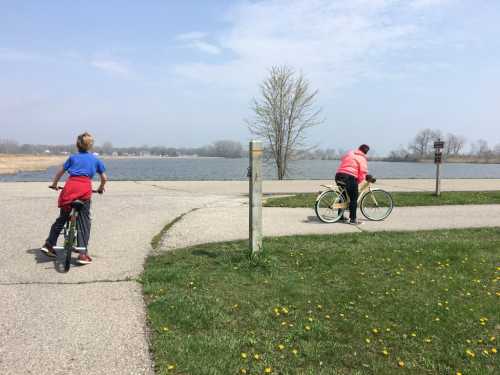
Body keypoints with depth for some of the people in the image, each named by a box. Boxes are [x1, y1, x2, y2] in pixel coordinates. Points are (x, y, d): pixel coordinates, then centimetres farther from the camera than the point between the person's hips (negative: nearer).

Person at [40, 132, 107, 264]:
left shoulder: (73, 157, 20)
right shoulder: (95, 159, 18)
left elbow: (60, 172, 22)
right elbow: (104, 177, 19)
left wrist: (54, 184, 38)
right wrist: (101, 188, 37)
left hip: (70, 185, 2)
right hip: (85, 187, -2)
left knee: (62, 217, 17)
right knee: (84, 220, 2)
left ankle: (49, 244, 20)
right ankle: (83, 253, -4)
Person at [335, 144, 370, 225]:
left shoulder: (349, 153, 17)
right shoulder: (362, 159, -1)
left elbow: (342, 160, 29)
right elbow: (363, 173, -8)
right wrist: (358, 182, 4)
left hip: (338, 176, 7)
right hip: (349, 177, -7)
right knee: (353, 199, 2)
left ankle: (341, 217, 28)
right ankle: (353, 219, 3)